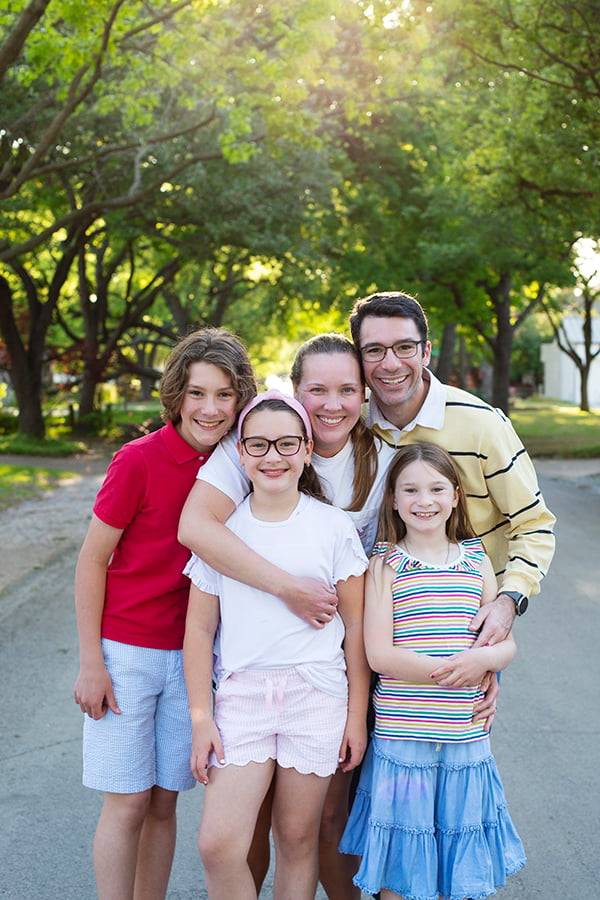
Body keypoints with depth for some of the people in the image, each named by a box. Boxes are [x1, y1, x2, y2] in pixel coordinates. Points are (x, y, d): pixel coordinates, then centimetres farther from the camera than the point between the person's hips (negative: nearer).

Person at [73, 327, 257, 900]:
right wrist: (91, 663, -10)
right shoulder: (139, 460, -14)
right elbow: (91, 561, -9)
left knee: (164, 801, 11)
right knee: (127, 802, 1)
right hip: (126, 648, -4)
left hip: (188, 653, 4)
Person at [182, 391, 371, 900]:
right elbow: (200, 629, 5)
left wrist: (357, 716, 2)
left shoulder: (333, 526, 1)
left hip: (317, 695, 0)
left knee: (297, 839, 8)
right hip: (241, 692, 1)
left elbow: (356, 625, 3)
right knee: (218, 844, -8)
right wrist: (200, 717, 0)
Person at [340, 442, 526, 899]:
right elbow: (379, 655, -11)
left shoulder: (477, 561, 7)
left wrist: (485, 658, -17)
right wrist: (456, 669, -17)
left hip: (466, 738, 3)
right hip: (400, 737, -3)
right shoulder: (385, 565, -4)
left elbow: (506, 644, 7)